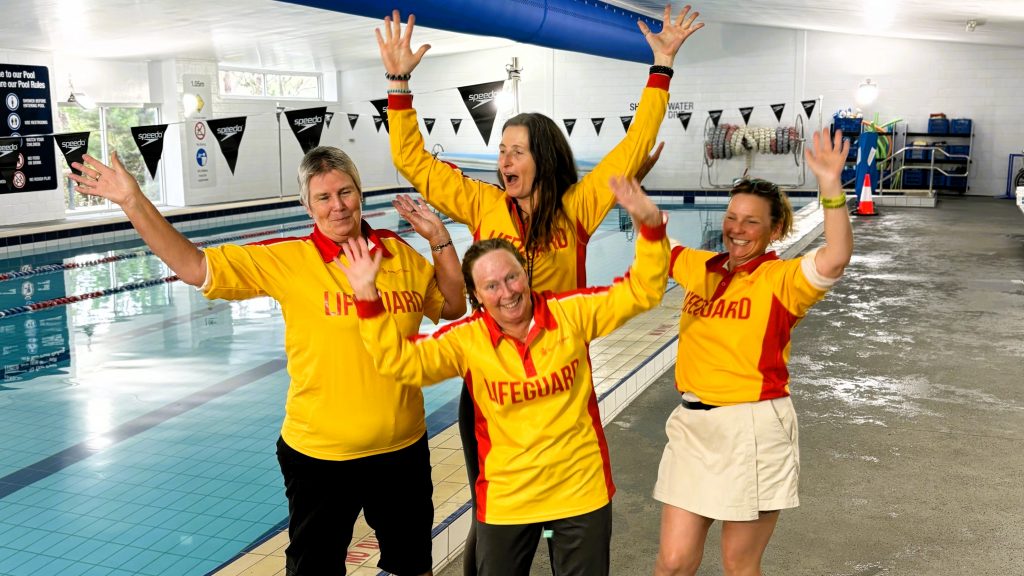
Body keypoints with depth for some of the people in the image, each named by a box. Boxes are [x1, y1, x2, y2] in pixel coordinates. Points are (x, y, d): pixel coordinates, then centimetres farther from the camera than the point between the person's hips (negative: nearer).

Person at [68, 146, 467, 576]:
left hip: (403, 448, 3)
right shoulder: (287, 260, -11)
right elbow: (195, 267, -14)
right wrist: (133, 202, -19)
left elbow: (453, 306, 9)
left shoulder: (401, 254, -2)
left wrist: (439, 239, -3)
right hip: (320, 455, -3)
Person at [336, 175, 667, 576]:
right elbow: (400, 360, -16)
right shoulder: (466, 340, -11)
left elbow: (640, 292, -6)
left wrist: (650, 226, -21)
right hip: (506, 497, 0)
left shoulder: (571, 313, -10)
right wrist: (368, 297, -26)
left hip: (582, 491, 0)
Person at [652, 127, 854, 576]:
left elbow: (836, 258, -27)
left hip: (753, 431, -4)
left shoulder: (782, 278, -8)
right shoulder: (699, 268, 7)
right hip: (692, 425, 5)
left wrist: (831, 185, -37)